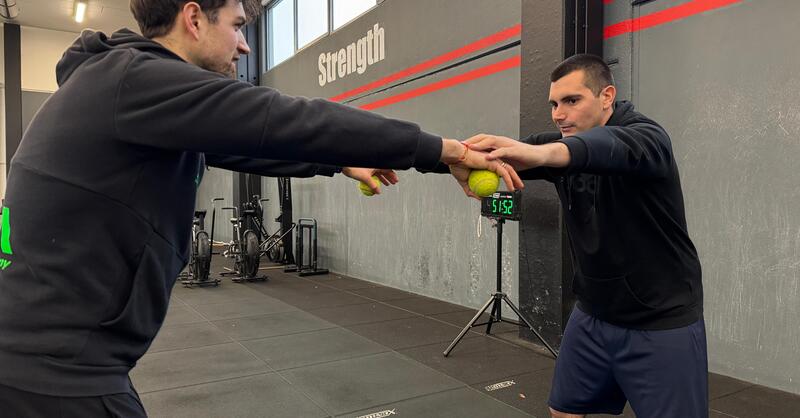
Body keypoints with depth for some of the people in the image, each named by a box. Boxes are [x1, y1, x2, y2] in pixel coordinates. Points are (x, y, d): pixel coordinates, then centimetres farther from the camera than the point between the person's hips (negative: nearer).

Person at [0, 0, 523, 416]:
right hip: (56, 369, -10)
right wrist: (444, 149, -20)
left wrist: (342, 162, 17)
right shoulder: (136, 79, -21)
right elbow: (288, 122, -25)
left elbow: (242, 143, 15)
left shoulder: (124, 81, 11)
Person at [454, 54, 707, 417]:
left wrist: (539, 153, -61)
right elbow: (499, 156, -15)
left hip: (663, 324, -5)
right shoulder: (559, 146, 0)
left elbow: (610, 146, -41)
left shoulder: (645, 137, -16)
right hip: (593, 315, 5)